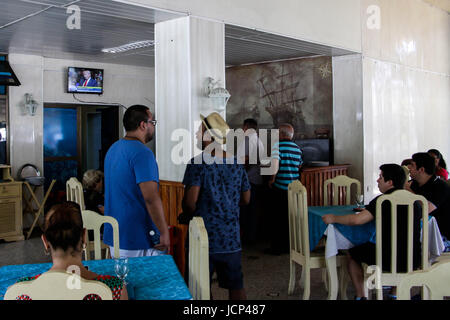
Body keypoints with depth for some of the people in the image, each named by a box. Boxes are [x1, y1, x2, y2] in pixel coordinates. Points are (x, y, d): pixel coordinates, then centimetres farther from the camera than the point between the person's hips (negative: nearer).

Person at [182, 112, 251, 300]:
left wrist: (191, 214, 2)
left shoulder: (198, 163, -13)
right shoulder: (236, 164, 3)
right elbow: (246, 199, 11)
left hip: (204, 236, -4)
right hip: (231, 237, 5)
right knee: (236, 286, 15)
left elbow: (190, 200, -19)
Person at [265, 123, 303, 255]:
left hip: (280, 187, -6)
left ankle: (276, 247, 9)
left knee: (278, 218, 3)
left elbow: (275, 166, -20)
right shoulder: (298, 148, 9)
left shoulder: (277, 145, -10)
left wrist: (272, 180, -7)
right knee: (291, 218, 14)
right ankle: (289, 245, 21)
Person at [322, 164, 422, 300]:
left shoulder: (383, 201, -14)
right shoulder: (414, 200, 5)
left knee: (352, 254, 16)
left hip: (390, 262, -6)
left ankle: (360, 296, 20)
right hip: (414, 261, 6)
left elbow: (356, 220, -22)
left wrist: (333, 218, -5)